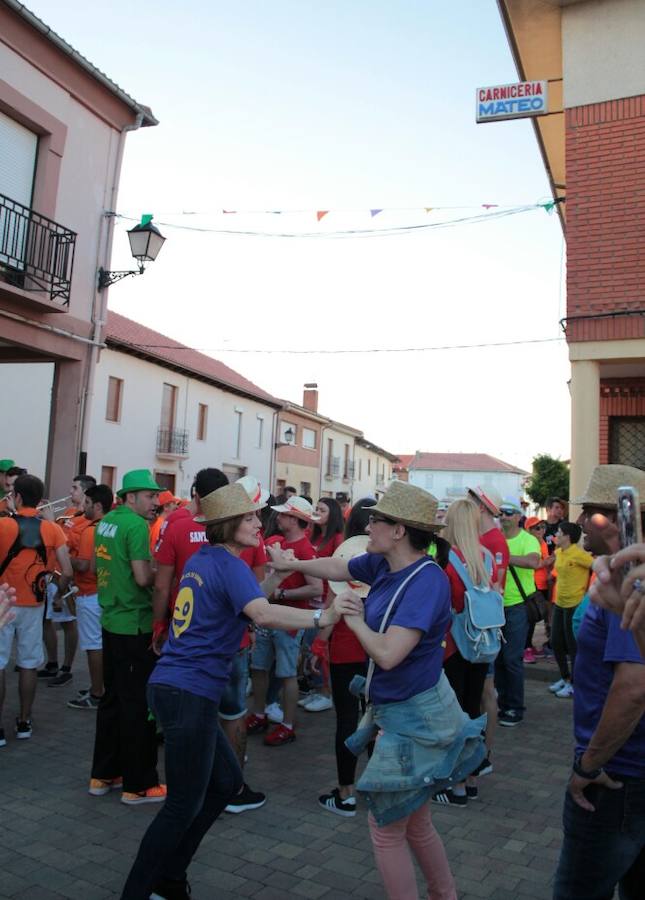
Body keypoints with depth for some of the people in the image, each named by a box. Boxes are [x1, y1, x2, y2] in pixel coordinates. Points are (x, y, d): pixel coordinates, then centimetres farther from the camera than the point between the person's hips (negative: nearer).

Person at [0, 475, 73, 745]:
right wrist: (59, 595, 11)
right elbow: (67, 573, -7)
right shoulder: (52, 530, -4)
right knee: (28, 664, 13)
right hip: (33, 606, 3)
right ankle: (24, 722, 23)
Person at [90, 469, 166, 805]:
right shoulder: (136, 525, -17)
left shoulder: (106, 521, 9)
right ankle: (139, 784, 13)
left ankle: (103, 775, 30)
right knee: (138, 705, 2)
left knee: (112, 699, 18)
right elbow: (143, 577, -23)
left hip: (111, 620, 9)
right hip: (136, 625, -9)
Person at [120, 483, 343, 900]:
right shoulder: (230, 565, -15)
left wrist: (274, 576, 10)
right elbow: (263, 615, -33)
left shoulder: (202, 559, 11)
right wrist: (322, 617, -34)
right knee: (184, 807, 4)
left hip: (171, 686, 9)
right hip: (190, 694, -9)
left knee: (226, 781, 21)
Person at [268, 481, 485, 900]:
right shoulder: (383, 564, -3)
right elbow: (339, 568, 17)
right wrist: (291, 563, 28)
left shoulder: (427, 581, -27)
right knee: (414, 823, 23)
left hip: (415, 716, -8)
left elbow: (388, 654, -34)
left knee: (387, 829, 7)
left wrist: (355, 620, -17)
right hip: (401, 710, 8)